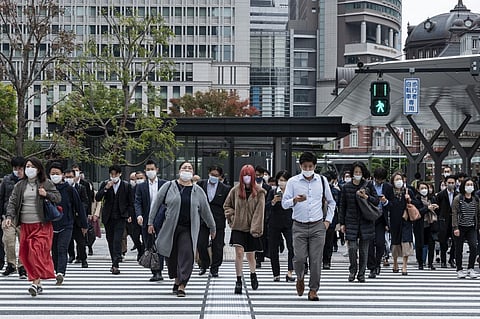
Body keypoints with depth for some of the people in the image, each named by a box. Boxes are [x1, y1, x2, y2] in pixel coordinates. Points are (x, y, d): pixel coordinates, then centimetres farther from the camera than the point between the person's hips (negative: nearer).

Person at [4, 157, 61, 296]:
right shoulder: (19, 185, 11)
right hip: (25, 225, 4)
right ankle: (37, 283, 13)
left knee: (37, 252, -15)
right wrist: (9, 216, -10)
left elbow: (58, 197, 6)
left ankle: (36, 282, -16)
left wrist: (46, 194, -12)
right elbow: (12, 202, 6)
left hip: (42, 225, -4)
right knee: (25, 254, 3)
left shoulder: (46, 184, 3)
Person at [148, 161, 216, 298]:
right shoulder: (168, 186, 1)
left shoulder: (198, 191, 6)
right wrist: (150, 222, 5)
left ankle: (182, 286, -9)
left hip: (188, 229, 0)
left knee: (187, 255, -11)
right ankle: (177, 279, 32)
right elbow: (156, 203, 6)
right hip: (170, 227, 0)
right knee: (172, 255, 9)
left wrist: (212, 228, 20)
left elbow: (205, 210, 14)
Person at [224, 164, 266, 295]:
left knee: (250, 254, 11)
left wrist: (256, 229, -13)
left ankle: (253, 274, 39)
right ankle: (238, 280, -6)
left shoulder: (259, 192, -3)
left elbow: (259, 211, -7)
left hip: (252, 229, 0)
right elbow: (227, 205, 16)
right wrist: (232, 217, 1)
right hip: (238, 227, 0)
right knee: (239, 253, -13)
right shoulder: (235, 190, 2)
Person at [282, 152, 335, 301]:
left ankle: (313, 289, 10)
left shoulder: (322, 181, 7)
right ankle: (300, 278, 25)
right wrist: (295, 200, -21)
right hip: (299, 226, -1)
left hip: (318, 226, 1)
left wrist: (328, 220, 8)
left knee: (316, 259, -2)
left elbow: (331, 202, 18)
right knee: (299, 257, -7)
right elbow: (284, 203, -1)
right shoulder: (293, 182, 1)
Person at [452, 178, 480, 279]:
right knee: (459, 249, 3)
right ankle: (459, 270, 15)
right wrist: (455, 227, -14)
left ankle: (470, 269, -2)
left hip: (471, 228, 3)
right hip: (460, 228, -3)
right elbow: (454, 213, -8)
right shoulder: (458, 198, -5)